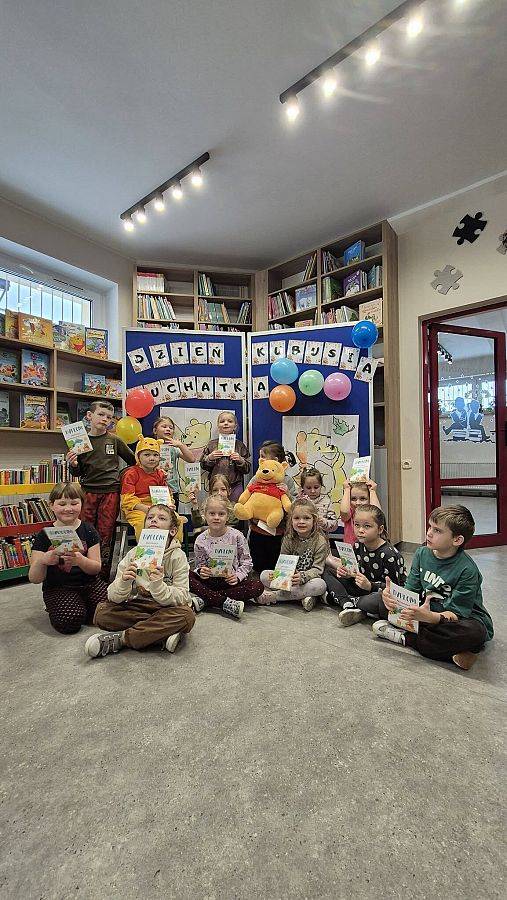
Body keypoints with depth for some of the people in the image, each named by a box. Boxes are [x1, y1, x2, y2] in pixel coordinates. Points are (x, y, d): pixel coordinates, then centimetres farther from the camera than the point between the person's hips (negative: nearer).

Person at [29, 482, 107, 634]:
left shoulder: (88, 531, 0)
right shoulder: (44, 535, -3)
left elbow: (96, 568, -5)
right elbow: (34, 579, -6)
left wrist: (80, 560, -27)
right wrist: (42, 561, -29)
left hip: (88, 583, 2)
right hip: (57, 588, -1)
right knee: (68, 623, -28)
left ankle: (81, 606, 7)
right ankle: (54, 607, 6)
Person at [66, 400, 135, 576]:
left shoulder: (114, 440, 3)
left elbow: (132, 460, 15)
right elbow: (78, 472, 9)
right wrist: (73, 465, -11)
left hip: (110, 491, 0)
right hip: (88, 490, 1)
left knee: (105, 534, 5)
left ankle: (103, 575, 16)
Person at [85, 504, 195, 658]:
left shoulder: (177, 556, -10)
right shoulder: (133, 554, -4)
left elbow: (181, 598, -16)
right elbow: (113, 597, -6)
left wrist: (158, 586, -34)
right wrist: (123, 582, -28)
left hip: (165, 609, -2)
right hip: (136, 608, 2)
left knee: (187, 615, -32)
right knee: (101, 611, -20)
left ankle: (119, 639, -20)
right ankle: (162, 634, -17)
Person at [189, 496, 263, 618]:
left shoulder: (236, 536, -7)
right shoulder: (200, 540, -3)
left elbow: (246, 561, -2)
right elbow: (199, 565, 4)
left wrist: (238, 576, -17)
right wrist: (201, 571, -19)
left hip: (231, 580, 0)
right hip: (210, 580, 1)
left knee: (257, 586, -27)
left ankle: (205, 600, -26)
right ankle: (225, 602, -31)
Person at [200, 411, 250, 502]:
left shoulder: (240, 445, 5)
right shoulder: (211, 444, 6)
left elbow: (247, 469, 5)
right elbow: (203, 465, 8)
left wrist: (240, 460, -12)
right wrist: (210, 458, -9)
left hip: (235, 487, 0)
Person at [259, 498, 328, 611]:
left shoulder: (320, 541, -11)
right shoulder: (288, 539, -1)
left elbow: (317, 569, -15)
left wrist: (302, 576, -36)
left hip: (309, 579, -3)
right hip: (288, 579, 3)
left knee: (320, 585, -36)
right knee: (264, 575, -17)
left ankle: (274, 595, -25)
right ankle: (303, 595, -22)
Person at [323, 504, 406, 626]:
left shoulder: (389, 554, -22)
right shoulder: (358, 546, -2)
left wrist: (370, 585, -31)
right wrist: (346, 572, -14)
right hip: (363, 588, 7)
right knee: (328, 570, 0)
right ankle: (349, 606, -20)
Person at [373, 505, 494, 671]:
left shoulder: (467, 570, -23)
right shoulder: (422, 553, -7)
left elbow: (456, 614, -23)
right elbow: (410, 590, -4)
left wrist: (430, 617, -43)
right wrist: (394, 596, -27)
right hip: (426, 612, 5)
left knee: (474, 632, -39)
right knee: (384, 603, -9)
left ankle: (405, 638, -20)